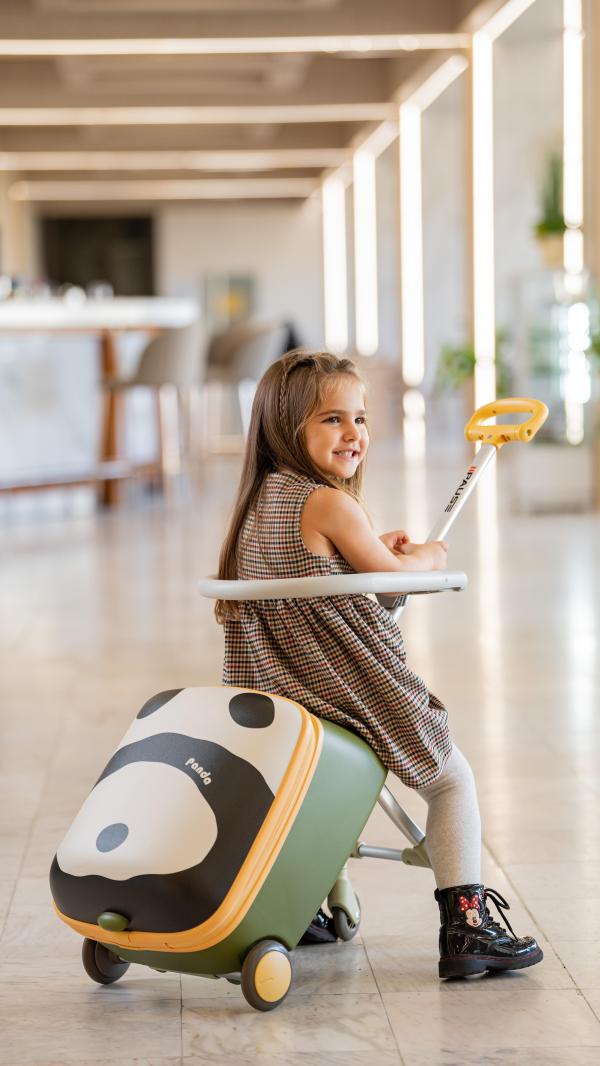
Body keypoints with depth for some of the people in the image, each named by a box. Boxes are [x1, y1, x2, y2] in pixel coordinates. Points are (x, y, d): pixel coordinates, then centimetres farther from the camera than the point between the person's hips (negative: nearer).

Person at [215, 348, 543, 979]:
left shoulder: (257, 501, 8)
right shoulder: (330, 504, -16)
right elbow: (395, 578, -5)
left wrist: (373, 549, 19)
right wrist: (428, 557, 15)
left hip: (274, 693, 8)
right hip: (352, 689, -8)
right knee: (451, 779, 10)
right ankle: (465, 925, 5)